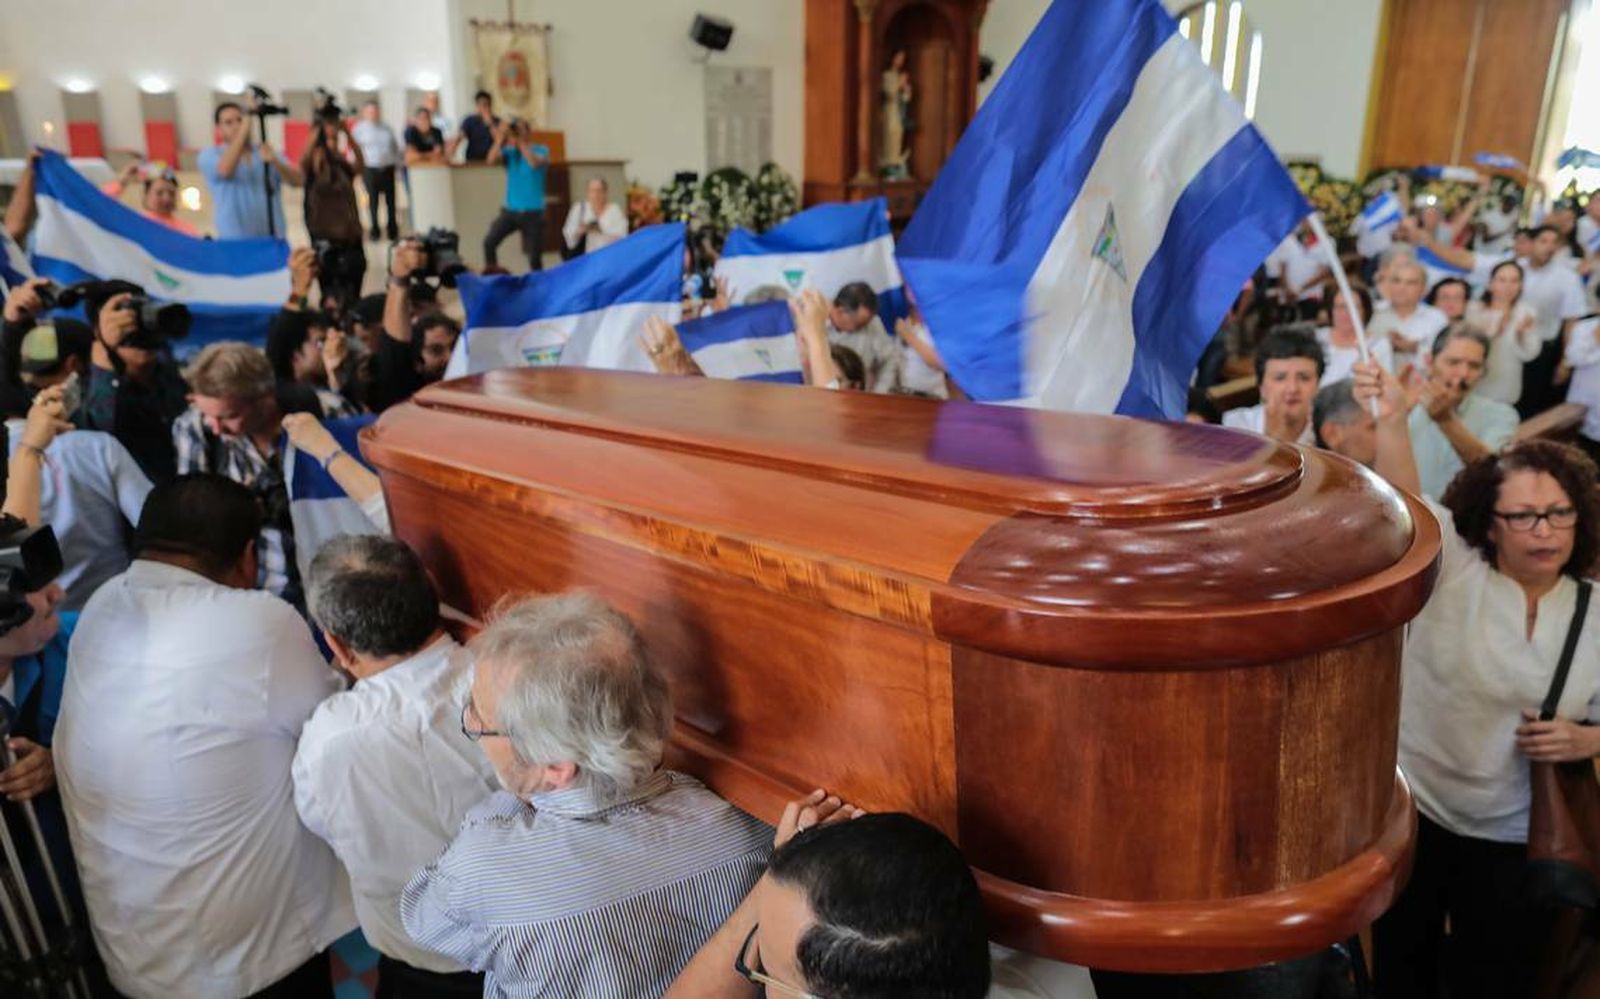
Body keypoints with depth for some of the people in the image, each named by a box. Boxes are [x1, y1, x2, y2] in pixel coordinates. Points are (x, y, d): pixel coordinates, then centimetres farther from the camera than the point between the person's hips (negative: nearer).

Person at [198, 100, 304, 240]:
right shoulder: (210, 155, 4)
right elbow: (225, 170, -19)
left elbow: (297, 180, -2)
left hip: (274, 238, 3)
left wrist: (275, 162, -22)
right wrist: (244, 131, -19)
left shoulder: (267, 152, 12)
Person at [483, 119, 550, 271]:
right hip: (510, 210, 2)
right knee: (489, 242, -17)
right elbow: (492, 159, -14)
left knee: (534, 257, 2)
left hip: (533, 212, -2)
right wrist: (501, 138, -19)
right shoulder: (509, 152, 5)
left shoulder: (541, 150, -2)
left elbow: (535, 162, -24)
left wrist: (521, 141, -21)